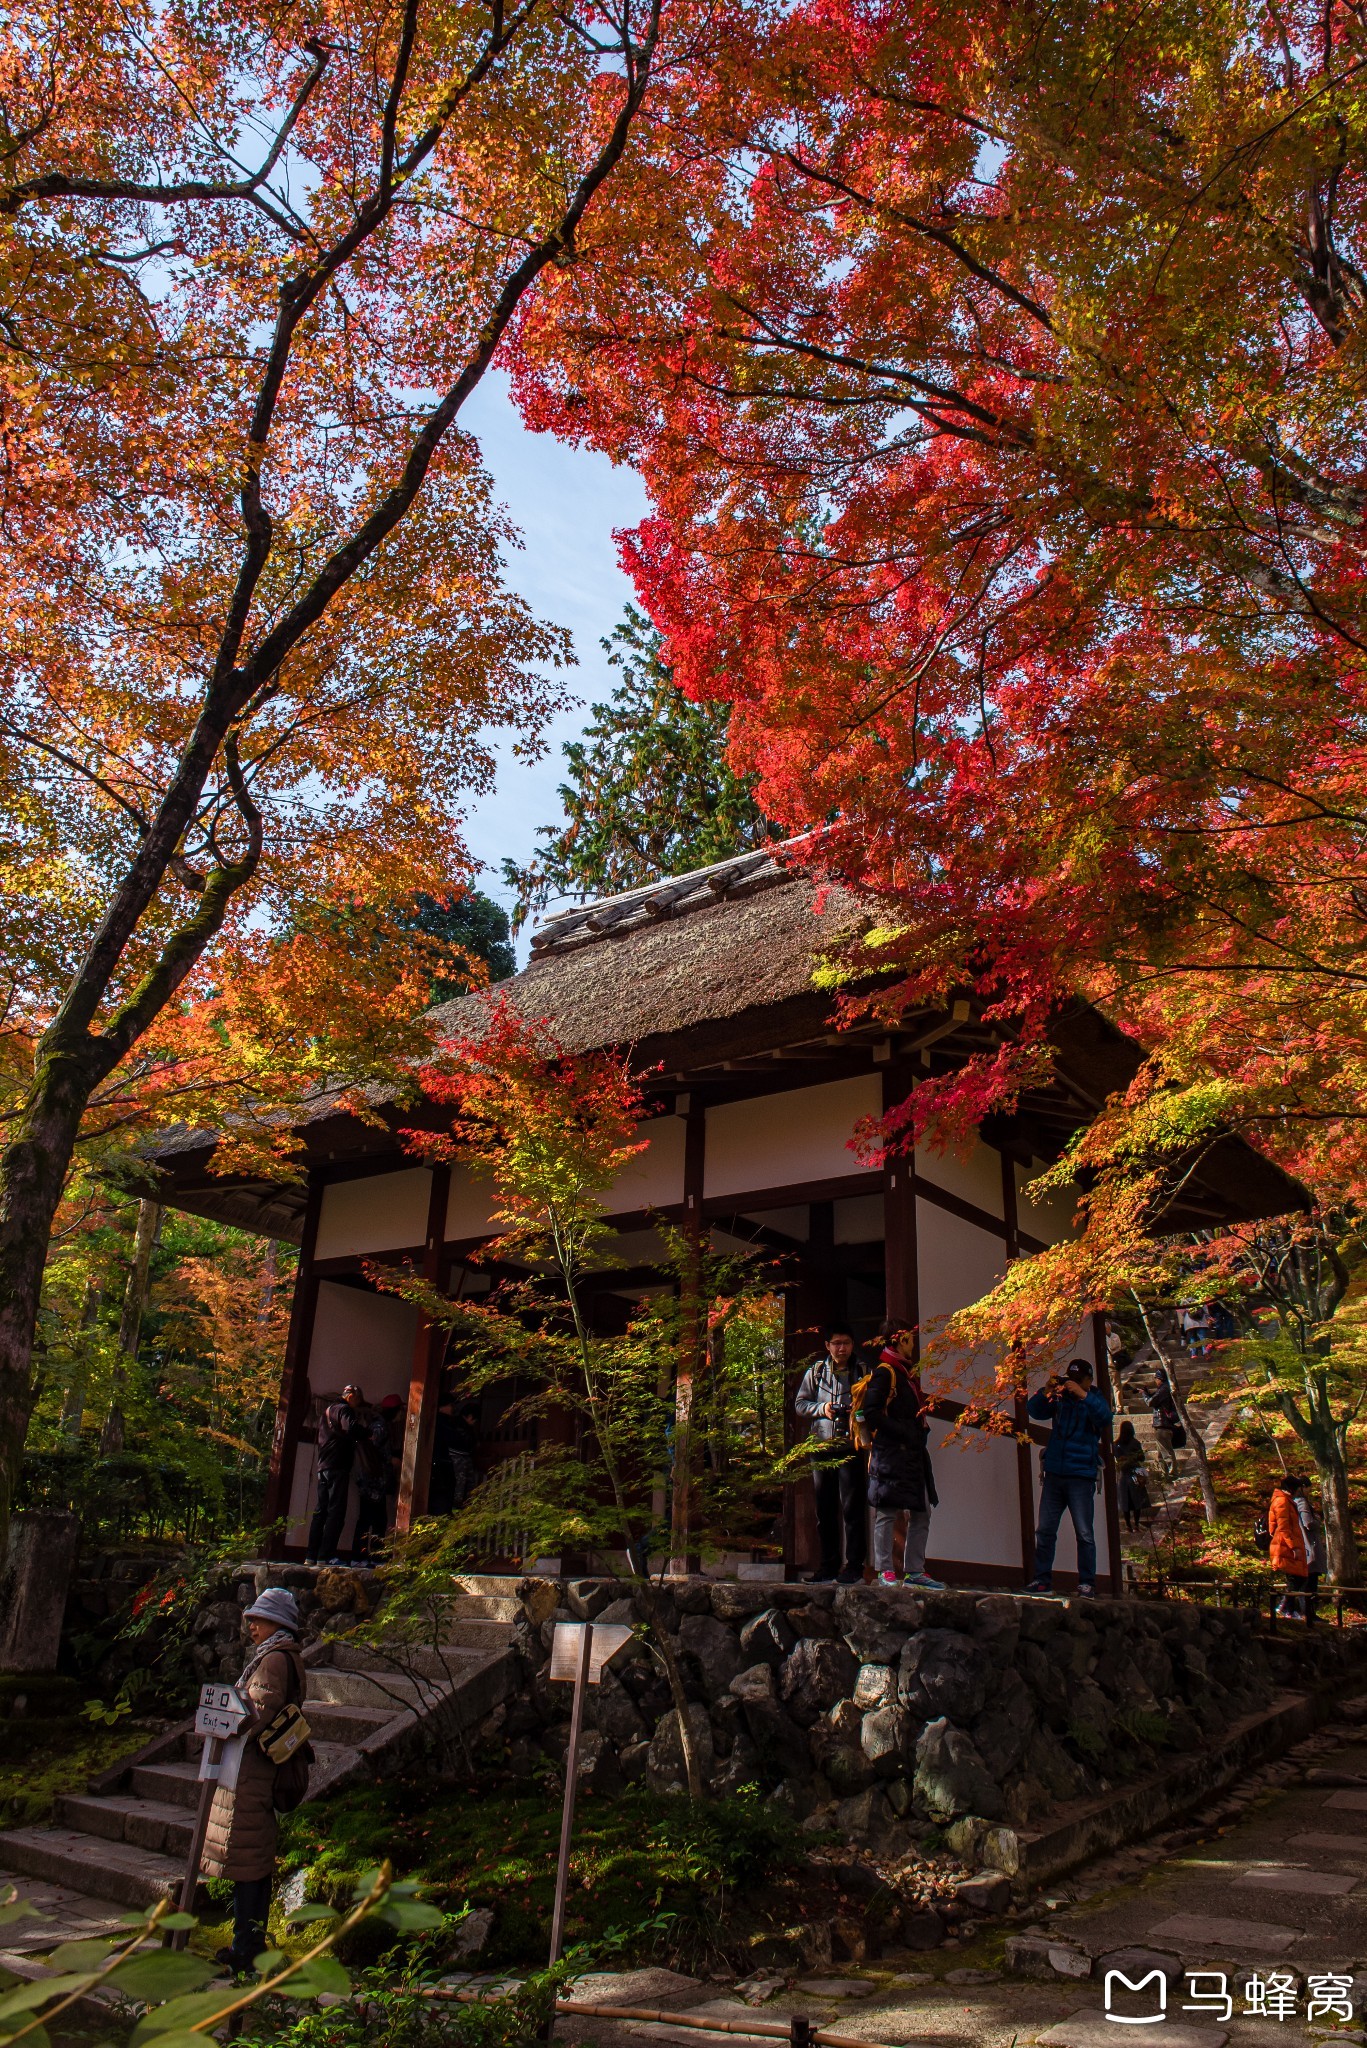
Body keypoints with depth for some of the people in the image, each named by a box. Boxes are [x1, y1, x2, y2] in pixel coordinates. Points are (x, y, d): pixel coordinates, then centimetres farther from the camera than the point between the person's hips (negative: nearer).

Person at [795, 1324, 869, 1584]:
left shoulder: (862, 1371, 3)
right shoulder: (816, 1371, 9)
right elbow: (800, 1403, 11)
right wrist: (821, 1409, -6)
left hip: (851, 1447, -3)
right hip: (822, 1445, 3)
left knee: (852, 1508, -6)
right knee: (824, 1509, 9)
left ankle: (854, 1567, 0)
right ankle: (829, 1565, 18)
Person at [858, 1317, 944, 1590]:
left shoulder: (907, 1372, 18)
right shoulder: (884, 1372, -10)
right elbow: (871, 1413, -17)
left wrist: (920, 1432, 12)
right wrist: (903, 1432, -20)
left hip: (912, 1452, 9)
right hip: (889, 1453, -9)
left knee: (922, 1512, 10)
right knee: (887, 1512, -3)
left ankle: (914, 1571, 17)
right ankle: (885, 1571, 3)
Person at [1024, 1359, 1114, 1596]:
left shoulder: (1095, 1400, 3)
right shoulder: (1059, 1399, 10)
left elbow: (1105, 1417, -17)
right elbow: (1034, 1411, 3)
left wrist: (1082, 1394, -25)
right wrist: (1045, 1392, -13)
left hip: (1081, 1476, -3)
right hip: (1054, 1474, 3)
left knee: (1084, 1533, -4)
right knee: (1045, 1530, 4)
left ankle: (1087, 1583, 1)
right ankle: (1042, 1579, 9)